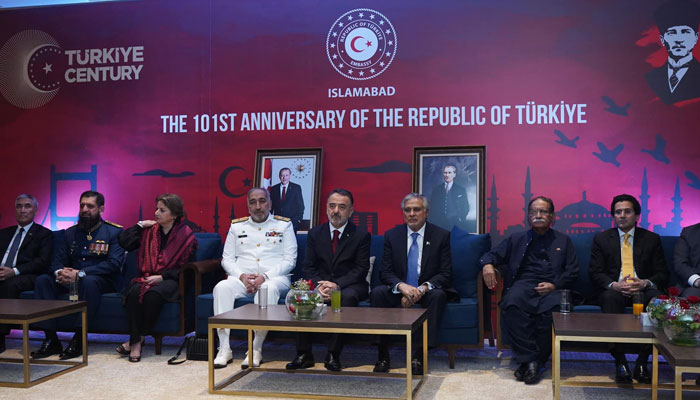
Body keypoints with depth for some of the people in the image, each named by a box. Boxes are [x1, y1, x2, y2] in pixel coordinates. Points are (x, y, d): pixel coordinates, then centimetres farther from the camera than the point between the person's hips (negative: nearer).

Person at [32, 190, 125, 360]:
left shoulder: (114, 232, 0)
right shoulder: (71, 233, 17)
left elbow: (114, 263, -13)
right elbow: (57, 261, 10)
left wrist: (80, 274, -22)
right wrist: (59, 273, -17)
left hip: (100, 281, -5)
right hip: (69, 281, 5)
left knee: (89, 281, -37)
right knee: (42, 280, -19)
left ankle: (79, 340, -30)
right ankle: (51, 340, -21)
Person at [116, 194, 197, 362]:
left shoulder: (186, 235, 1)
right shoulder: (150, 230, 14)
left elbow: (186, 267, -3)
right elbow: (124, 242, 6)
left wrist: (162, 277, -13)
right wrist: (140, 225, 4)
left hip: (169, 279, -3)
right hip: (146, 277, 4)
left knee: (153, 294, -35)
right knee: (134, 291, -30)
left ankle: (138, 339, -20)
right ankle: (136, 341, -26)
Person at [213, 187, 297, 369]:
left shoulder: (284, 225, 9)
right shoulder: (237, 226, 17)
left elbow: (289, 259, 1)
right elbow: (227, 259, 12)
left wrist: (265, 277, -13)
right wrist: (242, 276, -9)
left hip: (275, 277, -2)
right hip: (242, 277, 3)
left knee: (269, 289, -38)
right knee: (222, 287, -29)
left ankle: (256, 349, -32)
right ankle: (224, 349, -28)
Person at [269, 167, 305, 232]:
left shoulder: (296, 188, 3)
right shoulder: (274, 189, 9)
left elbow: (300, 205, 2)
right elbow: (271, 205, 13)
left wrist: (299, 219, -5)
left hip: (292, 221, -2)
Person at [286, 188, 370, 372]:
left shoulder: (361, 235, -1)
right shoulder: (315, 233, 8)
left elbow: (361, 269, -8)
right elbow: (309, 267, 3)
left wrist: (337, 284, -22)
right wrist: (320, 285, -18)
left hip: (349, 286, -2)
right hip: (320, 283, 3)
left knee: (348, 296, -36)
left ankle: (333, 355, -29)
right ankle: (304, 354, -20)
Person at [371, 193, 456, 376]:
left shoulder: (441, 235, -2)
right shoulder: (392, 235, 3)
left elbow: (446, 273, -7)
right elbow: (385, 272, -2)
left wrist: (423, 288, -25)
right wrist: (402, 286, -25)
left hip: (427, 291, -1)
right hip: (399, 290, 1)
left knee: (438, 295, -34)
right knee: (377, 293, -27)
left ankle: (419, 355, -32)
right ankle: (383, 355, -25)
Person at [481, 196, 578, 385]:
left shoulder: (563, 241, 24)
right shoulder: (516, 239, 25)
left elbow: (573, 271, 14)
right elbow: (493, 254, 18)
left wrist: (554, 285, -6)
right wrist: (488, 264, -8)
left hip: (552, 289, 0)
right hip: (523, 284, 1)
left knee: (551, 310, -37)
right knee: (511, 305, -36)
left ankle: (537, 361, -22)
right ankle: (529, 359, -29)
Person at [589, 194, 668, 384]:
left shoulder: (652, 239, 13)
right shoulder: (601, 239, 11)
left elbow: (662, 274, 6)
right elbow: (595, 273, 2)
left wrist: (645, 283, -17)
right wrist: (614, 285, -19)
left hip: (642, 290, 1)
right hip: (613, 290, -1)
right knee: (611, 296, -37)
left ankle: (642, 362, -26)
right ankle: (620, 362, -33)